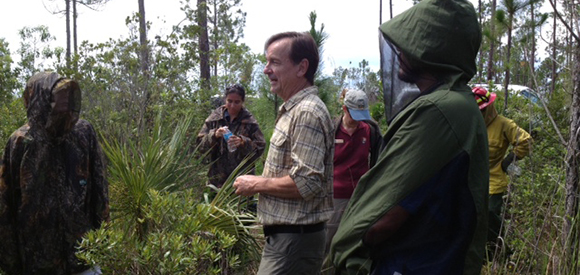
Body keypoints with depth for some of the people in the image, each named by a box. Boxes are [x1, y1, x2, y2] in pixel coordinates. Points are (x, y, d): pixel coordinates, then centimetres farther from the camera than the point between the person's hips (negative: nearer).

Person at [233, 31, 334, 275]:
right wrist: (261, 183, 11)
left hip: (294, 240, -10)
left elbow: (305, 183, -26)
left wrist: (255, 184, -14)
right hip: (287, 235, 10)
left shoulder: (307, 113, -19)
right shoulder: (294, 109, 13)